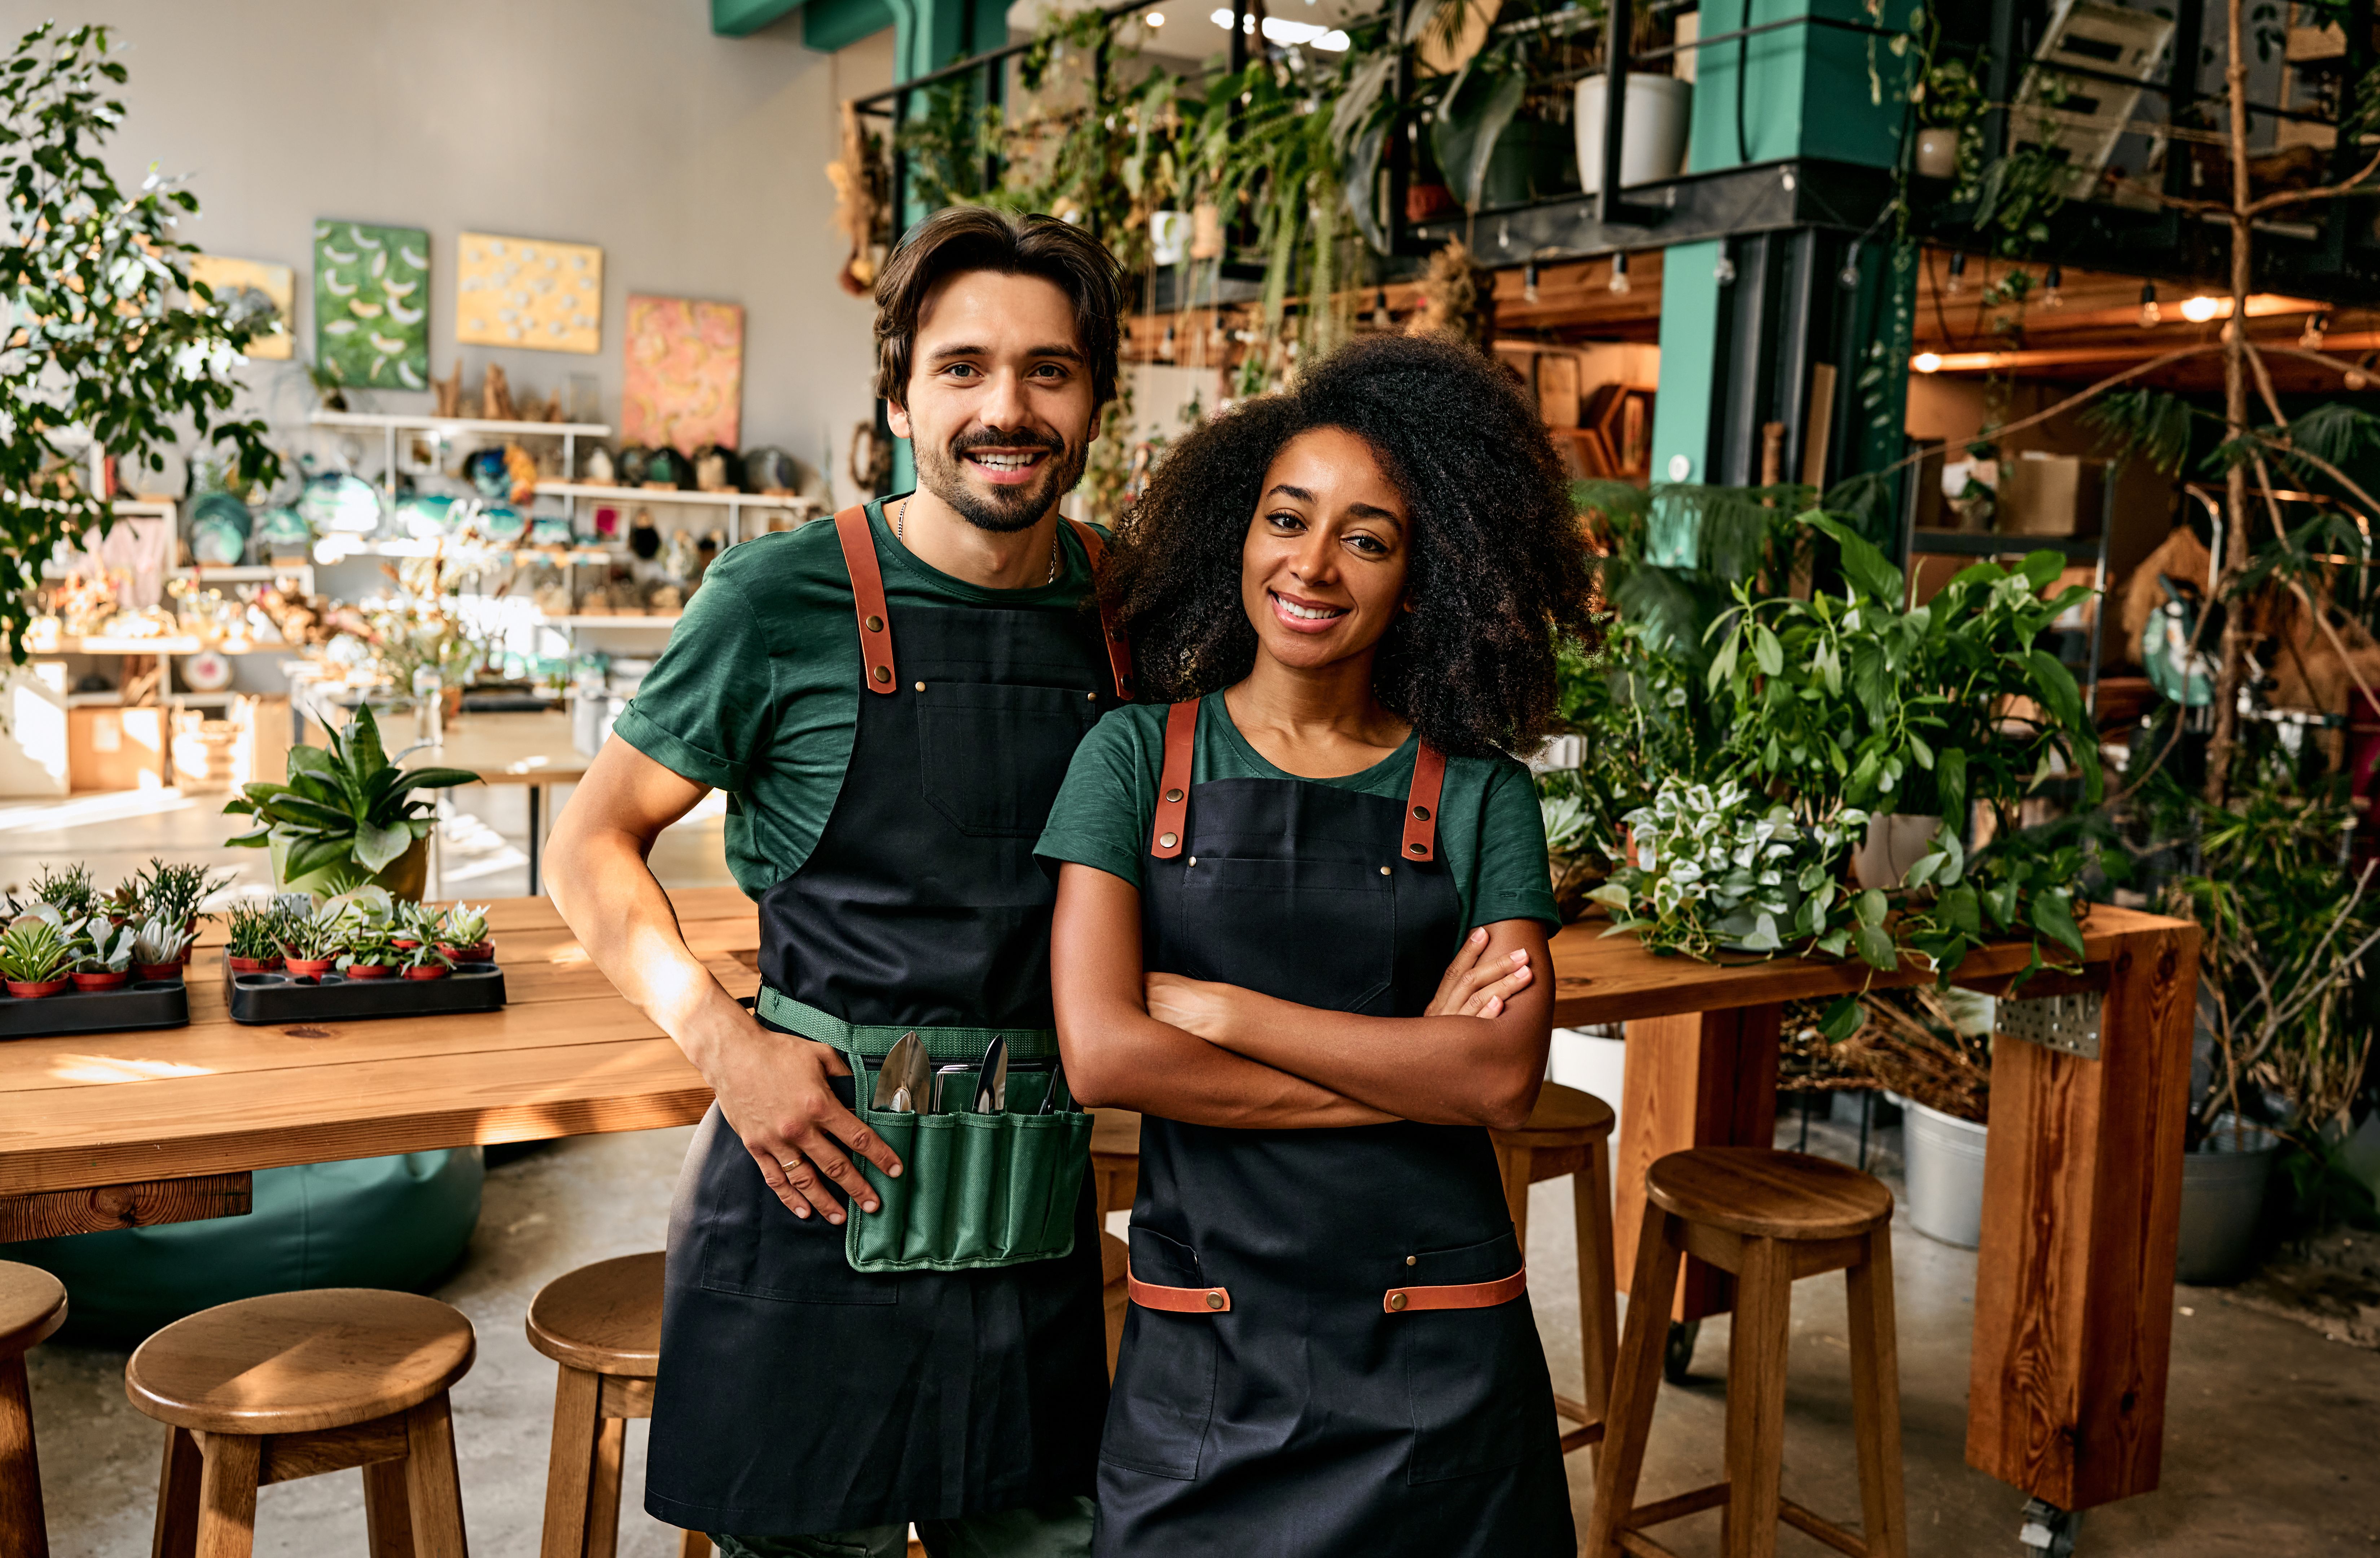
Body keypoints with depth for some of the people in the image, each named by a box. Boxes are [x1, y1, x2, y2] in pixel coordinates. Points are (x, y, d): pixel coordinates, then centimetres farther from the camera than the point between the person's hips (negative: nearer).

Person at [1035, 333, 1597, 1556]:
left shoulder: (1480, 795, -1)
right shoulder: (1137, 758, -2)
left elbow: (1504, 1077, -12)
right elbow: (1101, 1054, -12)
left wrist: (1214, 1007, -15)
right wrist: (1405, 1067, -12)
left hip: (1435, 1360, 0)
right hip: (1198, 1351, 0)